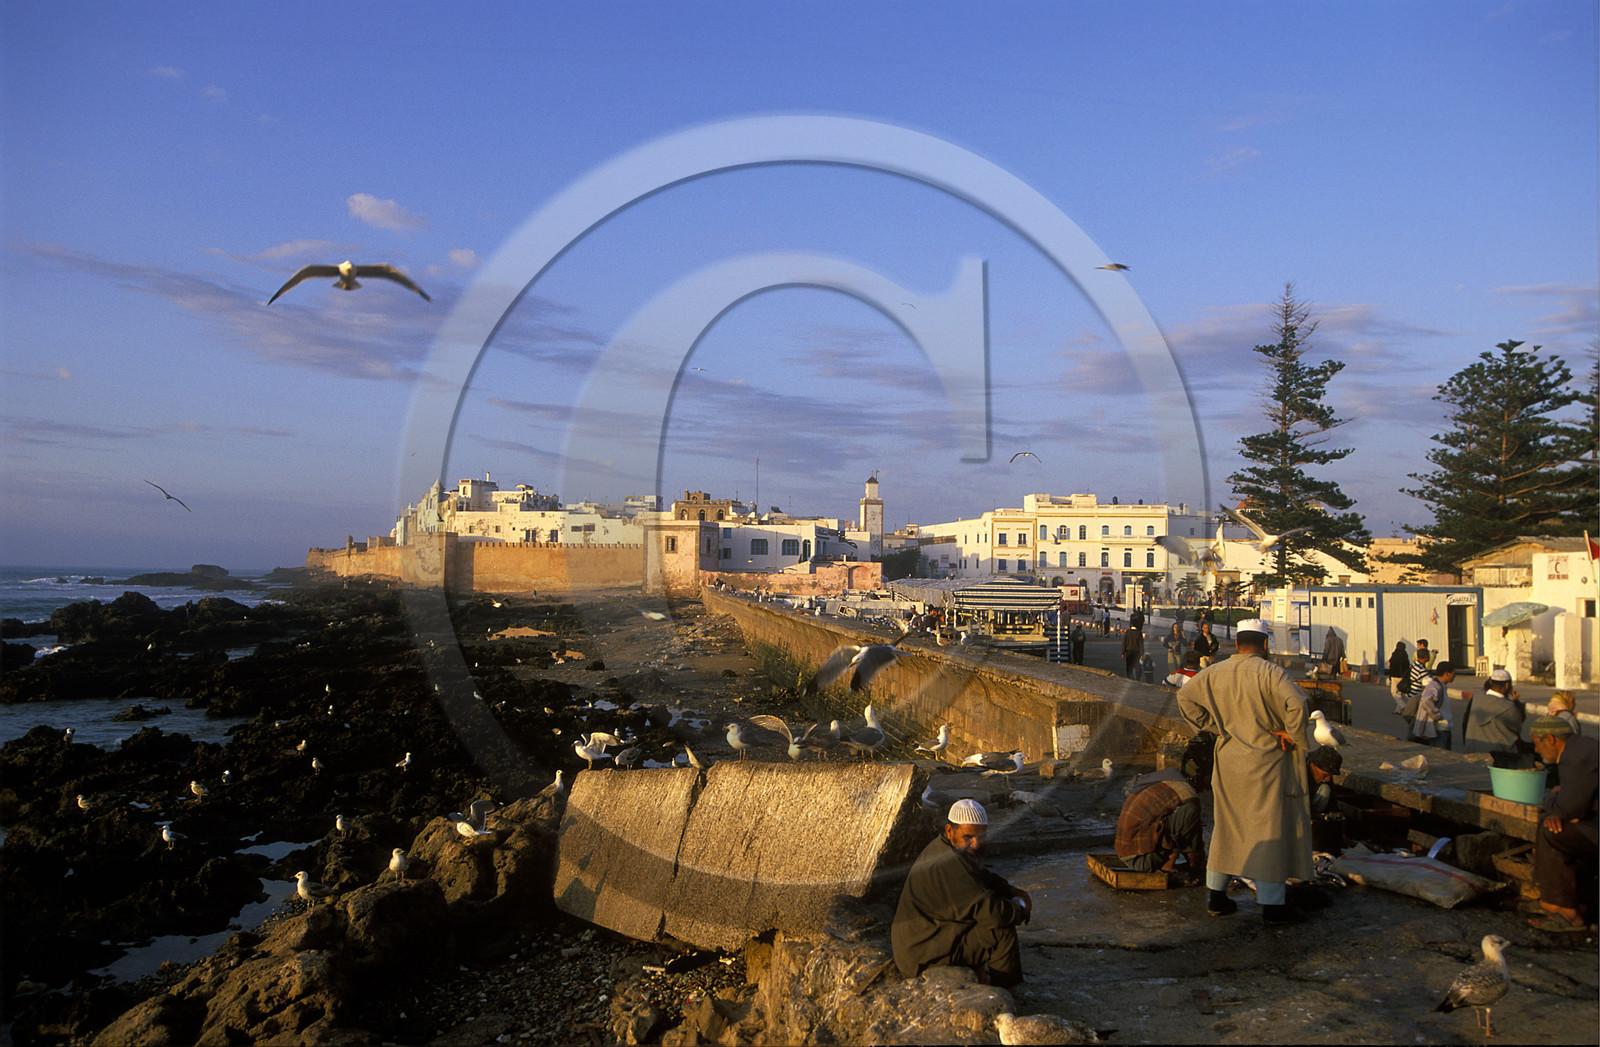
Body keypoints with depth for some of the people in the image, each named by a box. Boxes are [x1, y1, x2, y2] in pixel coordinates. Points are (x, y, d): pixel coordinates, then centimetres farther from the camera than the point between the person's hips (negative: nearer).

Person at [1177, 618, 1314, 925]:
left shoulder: (1213, 673, 2)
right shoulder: (1270, 672, -15)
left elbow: (1185, 698, 9)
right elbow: (1296, 704, -28)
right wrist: (1292, 733, -12)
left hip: (1228, 760, 5)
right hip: (1267, 764, -5)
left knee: (1227, 825, 15)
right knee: (1270, 828, 3)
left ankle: (1216, 896, 22)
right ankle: (1272, 905, 7)